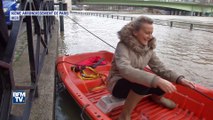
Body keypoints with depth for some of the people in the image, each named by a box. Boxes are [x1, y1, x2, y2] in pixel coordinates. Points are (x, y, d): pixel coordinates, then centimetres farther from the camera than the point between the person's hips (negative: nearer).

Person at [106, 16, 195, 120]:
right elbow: (125, 70, -40)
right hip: (118, 85, -6)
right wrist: (156, 80, -48)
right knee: (142, 83, -36)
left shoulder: (148, 48, -3)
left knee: (165, 83, -14)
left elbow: (160, 68, -5)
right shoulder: (123, 46, -23)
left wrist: (179, 79, -21)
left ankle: (156, 97, 22)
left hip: (137, 85, 6)